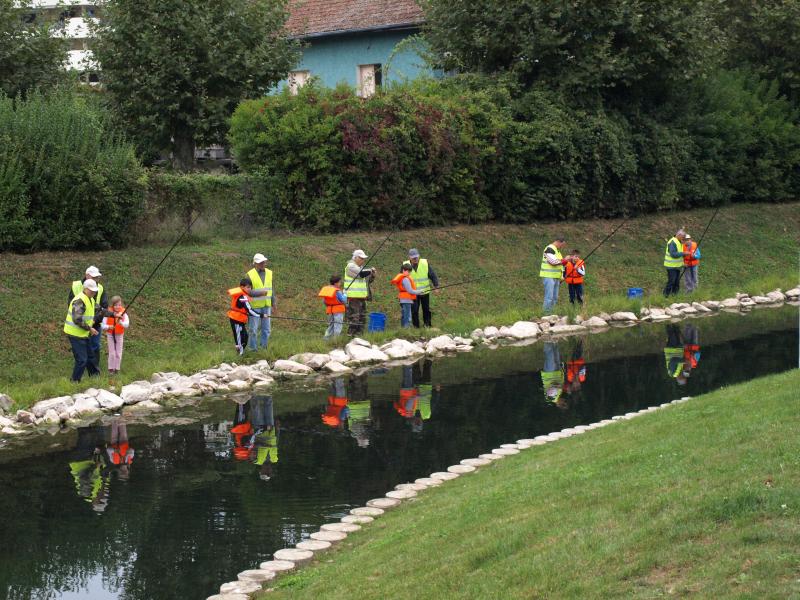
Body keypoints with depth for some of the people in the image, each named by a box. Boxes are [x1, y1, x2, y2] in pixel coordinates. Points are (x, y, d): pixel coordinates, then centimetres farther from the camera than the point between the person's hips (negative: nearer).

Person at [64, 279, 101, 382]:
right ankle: (74, 381, 3)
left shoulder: (91, 300, 10)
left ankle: (95, 376, 33)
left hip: (84, 334, 10)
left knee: (90, 356, 20)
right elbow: (77, 319, -28)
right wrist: (89, 328, -21)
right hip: (76, 334, -10)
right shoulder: (79, 301, -22)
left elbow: (92, 313, 28)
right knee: (81, 360, -8)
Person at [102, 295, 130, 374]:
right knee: (112, 353, 2)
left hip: (119, 335, 1)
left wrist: (120, 322, -41)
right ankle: (111, 369, 15)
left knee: (119, 353, 5)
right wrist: (108, 327, -33)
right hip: (110, 335, -1)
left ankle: (117, 369, 18)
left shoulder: (123, 313, -12)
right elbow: (103, 325, -13)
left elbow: (127, 324, -23)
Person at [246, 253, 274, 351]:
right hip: (255, 307, -5)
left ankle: (263, 347, 20)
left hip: (266, 306, 5)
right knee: (253, 329, 2)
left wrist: (273, 303, 12)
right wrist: (260, 293, -23)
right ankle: (253, 349, 11)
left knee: (266, 329, 9)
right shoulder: (250, 275, -9)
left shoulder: (269, 273, 8)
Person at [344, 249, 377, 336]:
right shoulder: (351, 266, -9)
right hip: (353, 297, -10)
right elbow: (361, 274, -23)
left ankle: (359, 334, 21)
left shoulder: (361, 267, 19)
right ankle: (351, 335, -9)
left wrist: (373, 275, 5)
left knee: (362, 318, 13)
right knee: (354, 318, -11)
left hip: (361, 297, 10)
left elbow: (368, 280, 25)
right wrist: (370, 270, -7)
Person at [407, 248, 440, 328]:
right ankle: (416, 326, 6)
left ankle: (427, 325, 20)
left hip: (425, 292, 1)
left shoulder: (425, 263, -5)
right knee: (414, 310, -3)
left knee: (426, 309, 8)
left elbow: (432, 274, -2)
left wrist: (436, 285, -12)